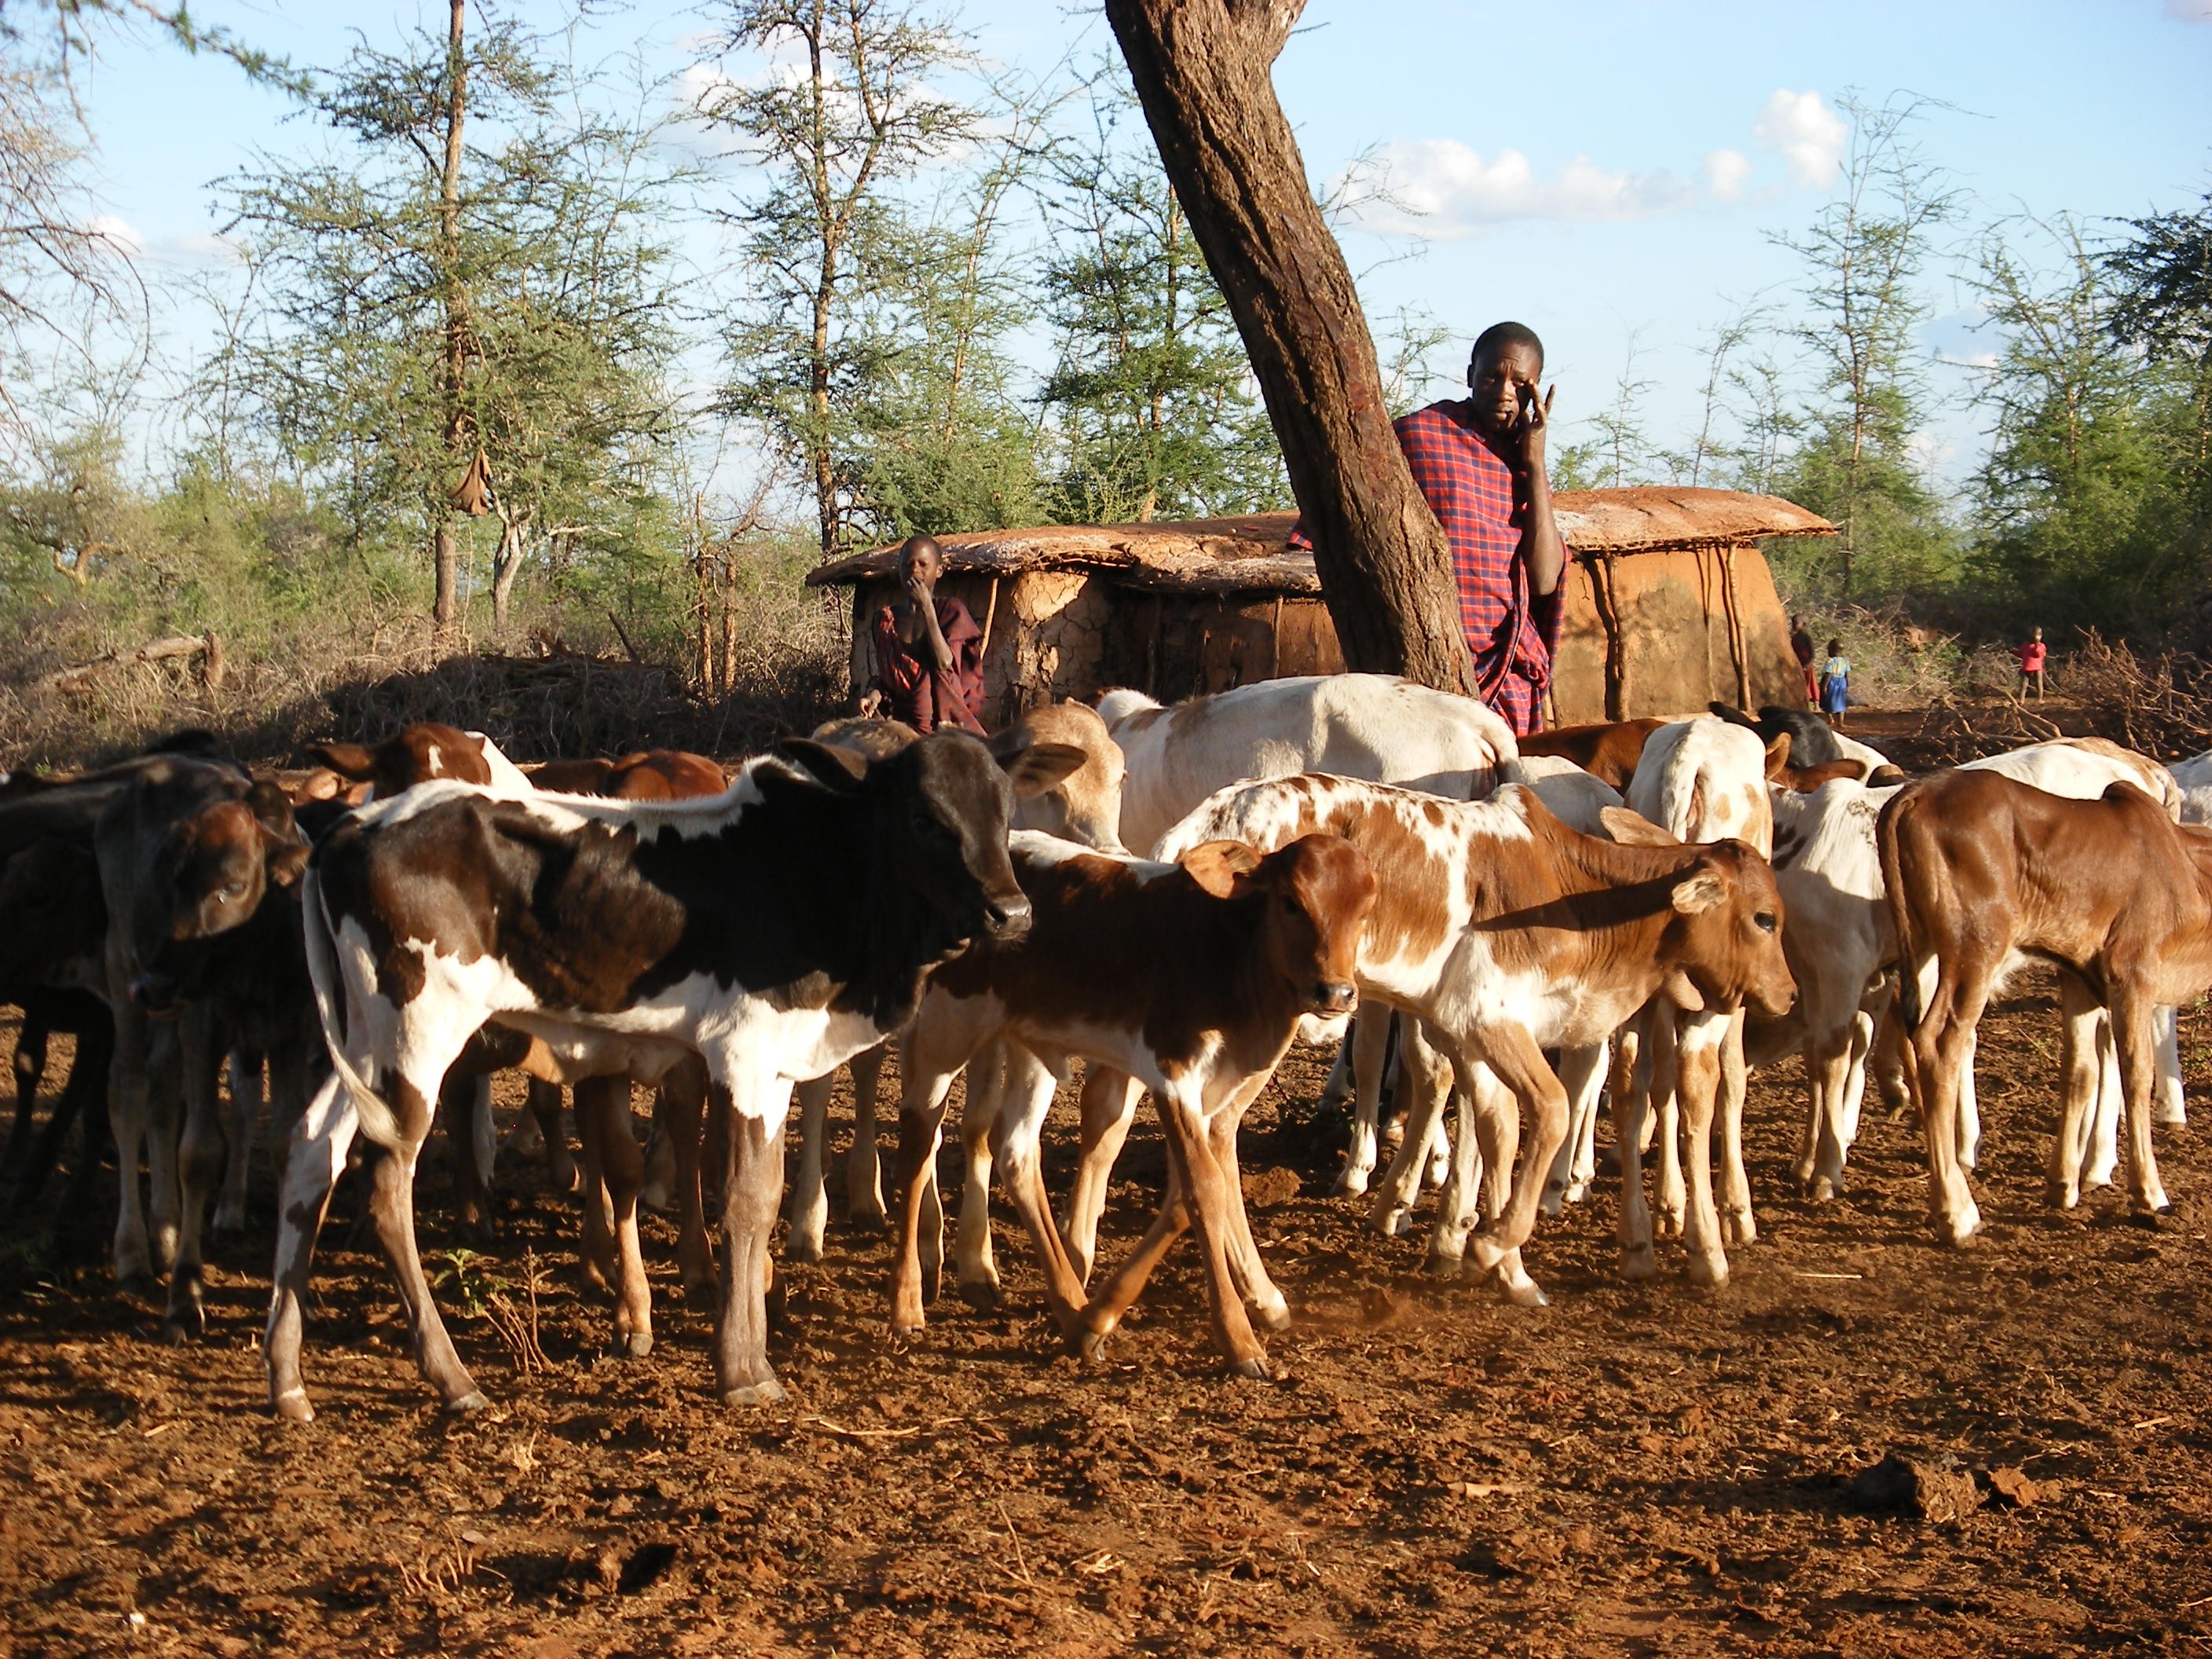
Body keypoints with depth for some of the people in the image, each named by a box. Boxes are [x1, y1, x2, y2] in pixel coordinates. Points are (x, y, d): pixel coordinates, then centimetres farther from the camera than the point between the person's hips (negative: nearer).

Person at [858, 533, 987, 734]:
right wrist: (876, 694, -2)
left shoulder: (951, 610, 3)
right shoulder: (885, 619, 13)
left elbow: (945, 663, -11)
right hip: (899, 723, 3)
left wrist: (926, 607, -9)